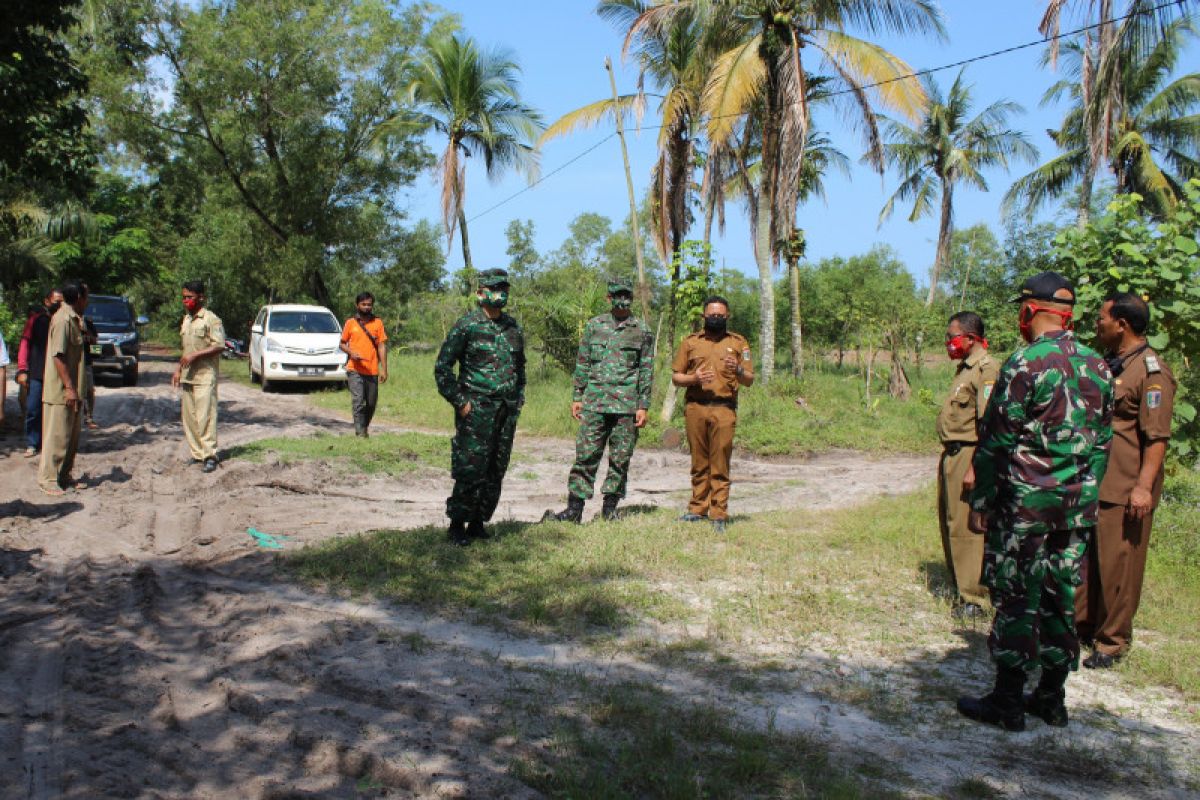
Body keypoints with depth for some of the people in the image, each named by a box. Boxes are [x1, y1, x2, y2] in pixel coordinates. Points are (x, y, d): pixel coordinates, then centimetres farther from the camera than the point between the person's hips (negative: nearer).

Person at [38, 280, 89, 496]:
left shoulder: (73, 318, 13)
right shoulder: (63, 319, -16)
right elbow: (58, 355, -21)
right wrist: (69, 387, -23)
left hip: (71, 390, 10)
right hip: (61, 391, -10)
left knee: (72, 436, 14)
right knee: (57, 436, -3)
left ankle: (64, 475, 23)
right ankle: (48, 478, 4)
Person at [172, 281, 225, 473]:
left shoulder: (211, 319, -8)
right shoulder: (186, 319, 18)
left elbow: (219, 346, -15)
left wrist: (195, 355, -19)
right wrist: (178, 369, 20)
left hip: (205, 376, -8)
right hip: (187, 376, 8)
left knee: (205, 416, -11)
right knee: (188, 417, 7)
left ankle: (210, 456, -10)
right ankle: (197, 453, 13)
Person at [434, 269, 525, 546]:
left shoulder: (513, 327, 12)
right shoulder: (466, 325, -6)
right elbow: (442, 367, -6)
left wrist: (519, 399, 14)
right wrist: (460, 402, -11)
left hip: (507, 411, 6)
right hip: (476, 411, -6)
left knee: (496, 472, 7)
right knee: (471, 471, -8)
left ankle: (478, 523, 18)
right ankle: (457, 525, 3)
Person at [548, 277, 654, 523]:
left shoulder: (642, 331, 5)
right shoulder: (593, 326, 10)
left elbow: (646, 371, 4)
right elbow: (582, 364, 11)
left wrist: (643, 406, -2)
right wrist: (577, 397, 5)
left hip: (627, 405, -1)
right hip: (595, 401, 1)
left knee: (620, 458, 4)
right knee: (586, 455, -2)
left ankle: (610, 507, 15)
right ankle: (574, 508, 1)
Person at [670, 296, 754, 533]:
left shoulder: (738, 343, 11)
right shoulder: (690, 342, 13)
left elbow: (749, 380, 9)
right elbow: (676, 377, 13)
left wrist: (738, 370, -12)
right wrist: (693, 378, -7)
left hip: (724, 409, -1)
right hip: (695, 408, 2)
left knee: (720, 465, -4)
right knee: (699, 463, 7)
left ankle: (719, 515, -1)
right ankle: (698, 510, 15)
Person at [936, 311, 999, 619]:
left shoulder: (987, 369, -14)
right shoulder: (965, 367, 16)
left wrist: (974, 467, -23)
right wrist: (948, 457, 19)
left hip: (967, 455, -10)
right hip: (951, 454, 10)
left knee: (964, 527, -6)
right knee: (949, 522, 16)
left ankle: (972, 599, 2)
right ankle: (960, 585, 28)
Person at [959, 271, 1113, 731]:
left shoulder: (1025, 364, -14)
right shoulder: (1098, 367, 8)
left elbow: (997, 440, -13)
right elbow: (1102, 441, 13)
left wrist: (981, 502, -7)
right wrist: (1085, 494, 21)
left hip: (1025, 504, -7)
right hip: (1078, 506, 7)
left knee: (1016, 601, 1)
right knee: (1061, 599, 13)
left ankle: (1007, 703, 8)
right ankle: (1051, 699, 23)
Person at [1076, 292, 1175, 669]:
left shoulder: (1151, 371, -12)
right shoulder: (1110, 364, 16)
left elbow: (1157, 436, -18)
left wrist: (1144, 486, -24)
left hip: (1124, 489, -9)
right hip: (1091, 482, 9)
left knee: (1117, 565, -1)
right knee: (1083, 558, 14)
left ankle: (1112, 642, 10)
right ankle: (1080, 624, 27)